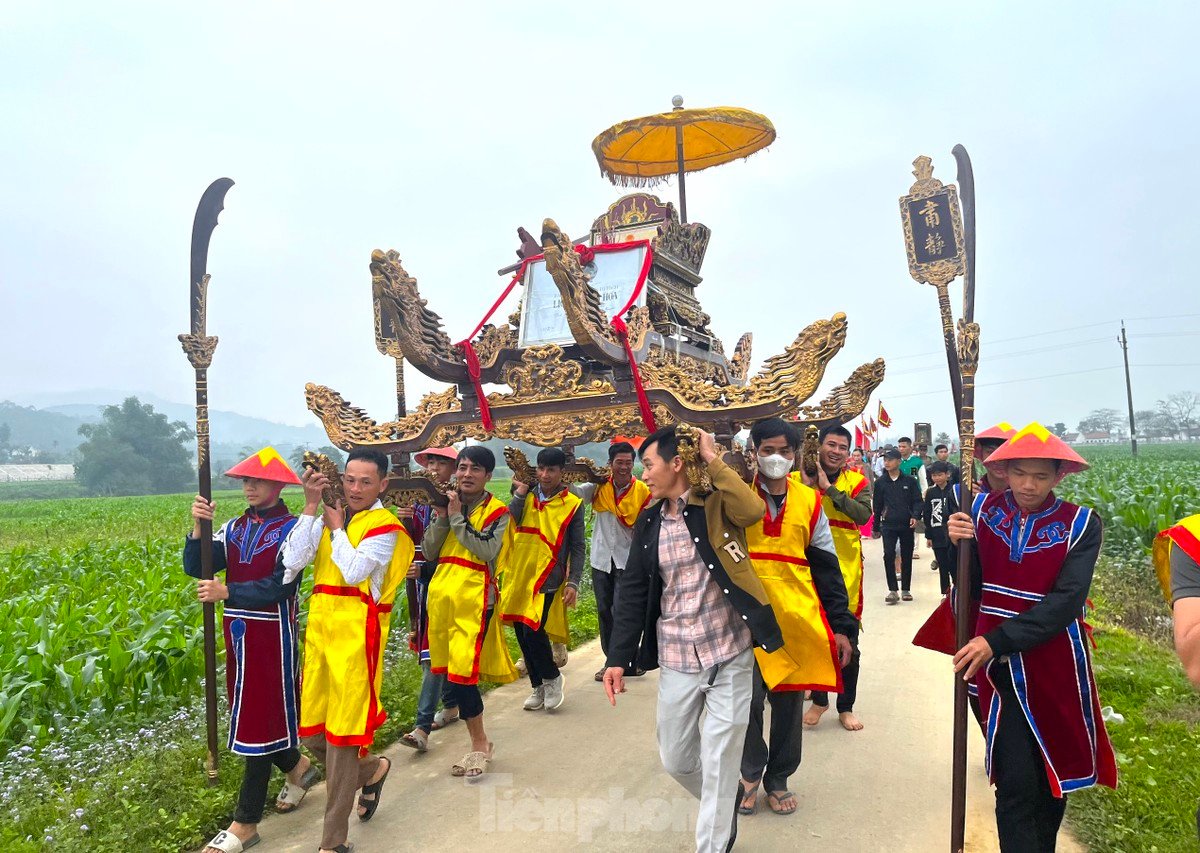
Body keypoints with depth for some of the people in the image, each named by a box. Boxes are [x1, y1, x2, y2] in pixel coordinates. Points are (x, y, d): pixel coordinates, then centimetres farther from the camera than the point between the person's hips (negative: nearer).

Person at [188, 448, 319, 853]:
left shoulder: (292, 528, -12)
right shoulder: (234, 527, 6)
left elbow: (282, 586, -19)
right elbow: (195, 568, -3)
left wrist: (226, 592, -22)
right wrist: (198, 527, -18)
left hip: (273, 636, -7)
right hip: (238, 633, 7)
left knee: (260, 719, 0)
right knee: (246, 713, 17)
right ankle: (297, 768, 40)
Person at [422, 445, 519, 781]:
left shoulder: (497, 511, -5)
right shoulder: (448, 504, 10)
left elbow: (487, 550, -21)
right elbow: (429, 552, 5)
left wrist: (457, 517, -16)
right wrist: (441, 517, -7)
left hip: (474, 599, -6)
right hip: (441, 593, 6)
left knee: (461, 672, -11)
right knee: (446, 669, 10)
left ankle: (479, 744, 9)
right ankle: (479, 743, 25)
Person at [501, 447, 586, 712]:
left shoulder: (572, 504, -1)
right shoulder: (525, 496, 7)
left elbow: (577, 547, 1)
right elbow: (507, 524, -8)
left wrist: (573, 583, -7)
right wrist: (520, 493, -9)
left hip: (547, 577, -4)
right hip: (518, 575, 4)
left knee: (533, 630, -14)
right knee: (521, 632, 9)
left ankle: (552, 678, 13)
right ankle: (538, 686, 28)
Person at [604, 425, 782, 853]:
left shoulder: (717, 504, -7)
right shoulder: (648, 521, 5)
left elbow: (753, 511, -30)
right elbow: (633, 591, 5)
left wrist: (713, 460, -20)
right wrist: (617, 657, 2)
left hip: (729, 653, -4)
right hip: (677, 659, 5)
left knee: (719, 763, 2)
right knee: (676, 760, 15)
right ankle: (727, 799, 45)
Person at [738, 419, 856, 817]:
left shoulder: (809, 501, 6)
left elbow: (826, 568, 7)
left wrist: (842, 625, 4)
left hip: (798, 619, 2)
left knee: (789, 699, 11)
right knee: (748, 698, 1)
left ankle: (778, 779, 31)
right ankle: (750, 773, 26)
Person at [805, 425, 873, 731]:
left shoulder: (857, 481, -2)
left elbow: (863, 513, -20)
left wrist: (828, 488, -24)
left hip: (846, 572, 0)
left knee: (848, 645, 9)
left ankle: (846, 707, 27)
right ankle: (819, 700, 34)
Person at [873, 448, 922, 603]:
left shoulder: (910, 481, 1)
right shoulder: (880, 482, 4)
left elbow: (917, 501, 2)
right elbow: (877, 505, 9)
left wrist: (915, 516, -15)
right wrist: (876, 526, 13)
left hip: (907, 525, 0)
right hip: (888, 525, 0)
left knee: (906, 557, 8)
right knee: (888, 555, -13)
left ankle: (906, 589, 21)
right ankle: (892, 590, -7)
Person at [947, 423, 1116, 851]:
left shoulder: (1080, 524, -9)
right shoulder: (984, 508, -2)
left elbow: (1065, 603, -18)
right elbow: (974, 589, 2)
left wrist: (997, 641, -25)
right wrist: (960, 545, -17)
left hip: (1055, 668, 0)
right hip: (1000, 669, 1)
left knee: (1054, 775, 16)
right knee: (1016, 783, -3)